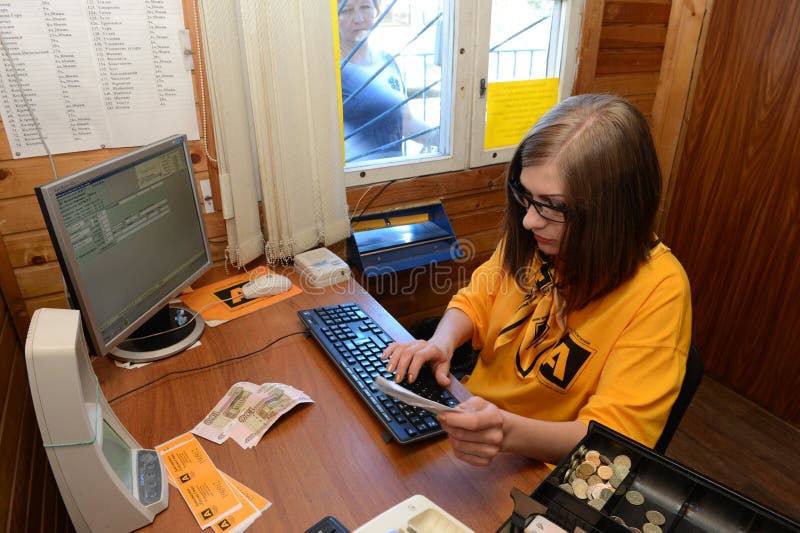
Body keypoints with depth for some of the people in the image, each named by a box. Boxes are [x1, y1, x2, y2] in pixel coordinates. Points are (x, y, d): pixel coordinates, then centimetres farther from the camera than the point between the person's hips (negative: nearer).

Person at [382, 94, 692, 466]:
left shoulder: (657, 291, -21)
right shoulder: (535, 236, -6)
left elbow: (614, 436, -21)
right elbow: (476, 302, 7)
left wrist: (510, 432, -40)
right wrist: (442, 342, -15)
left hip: (541, 476, -5)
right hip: (472, 415, 5)